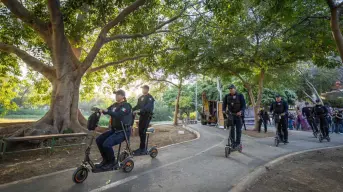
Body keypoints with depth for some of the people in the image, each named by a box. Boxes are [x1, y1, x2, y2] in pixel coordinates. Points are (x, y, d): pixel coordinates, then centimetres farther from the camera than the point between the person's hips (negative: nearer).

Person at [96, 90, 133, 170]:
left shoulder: (126, 105, -14)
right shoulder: (115, 105, 11)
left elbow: (118, 115, -29)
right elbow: (106, 110, 2)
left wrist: (107, 111, -37)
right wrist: (99, 110, -18)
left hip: (123, 131, -8)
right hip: (114, 130, 8)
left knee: (107, 144, -23)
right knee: (99, 140, 0)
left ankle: (112, 162, 3)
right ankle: (105, 160, 16)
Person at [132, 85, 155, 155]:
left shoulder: (150, 97, -9)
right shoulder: (141, 97, 17)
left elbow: (148, 106, -24)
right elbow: (138, 106, 16)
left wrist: (140, 110, -35)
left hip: (147, 116, -7)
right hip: (142, 115, 8)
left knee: (143, 131, -10)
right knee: (140, 131, 8)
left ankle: (142, 148, -2)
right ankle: (142, 147, 19)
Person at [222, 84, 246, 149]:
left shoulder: (240, 96, -6)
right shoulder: (227, 96, 2)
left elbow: (243, 105, -11)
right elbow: (224, 104, 0)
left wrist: (241, 111, -28)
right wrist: (224, 110, -19)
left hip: (238, 115, -2)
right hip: (231, 114, 2)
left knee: (238, 129, 1)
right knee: (231, 129, 2)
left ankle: (237, 142, 10)